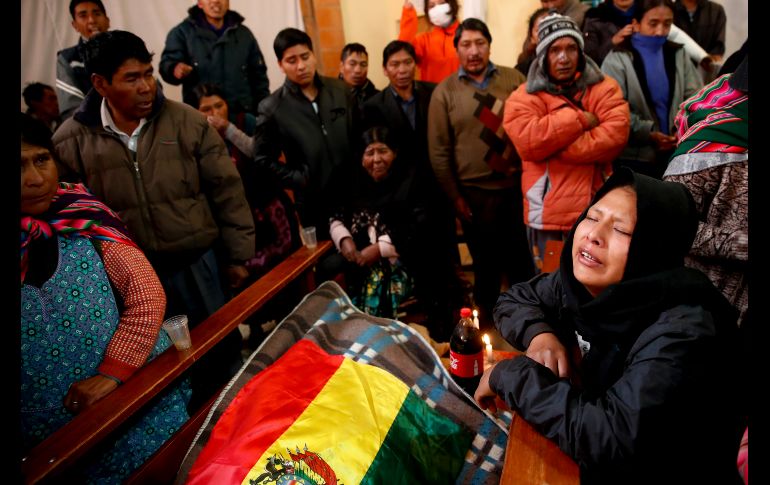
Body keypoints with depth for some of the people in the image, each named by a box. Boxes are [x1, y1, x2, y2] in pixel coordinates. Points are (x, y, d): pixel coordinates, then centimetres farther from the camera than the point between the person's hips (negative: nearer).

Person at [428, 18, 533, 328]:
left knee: (521, 254, 14)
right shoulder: (444, 91, -2)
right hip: (474, 192, -1)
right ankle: (486, 313, 38)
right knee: (485, 259, 15)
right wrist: (454, 196, -3)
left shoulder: (514, 79, 3)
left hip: (517, 185, 1)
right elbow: (438, 150, -3)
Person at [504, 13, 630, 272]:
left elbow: (616, 134, -12)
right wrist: (579, 119, -14)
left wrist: (550, 145, -17)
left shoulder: (604, 88, 5)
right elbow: (527, 141, -17)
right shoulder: (524, 97, 0)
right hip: (548, 215, -2)